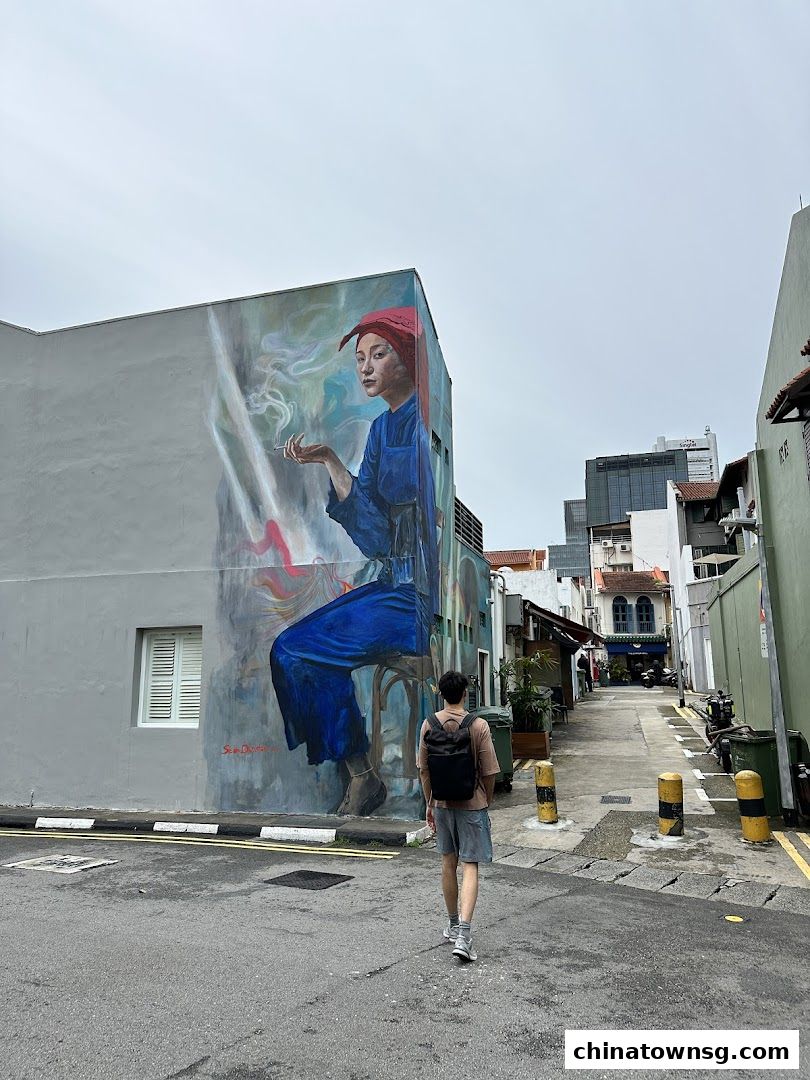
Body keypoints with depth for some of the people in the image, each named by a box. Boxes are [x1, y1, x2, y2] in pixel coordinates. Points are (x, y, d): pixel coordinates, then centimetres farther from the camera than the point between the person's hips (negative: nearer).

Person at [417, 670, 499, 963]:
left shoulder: (429, 724, -5)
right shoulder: (478, 725, -14)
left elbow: (424, 770, 1)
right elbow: (489, 773, -9)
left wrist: (429, 803, 12)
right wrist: (487, 802, 8)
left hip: (442, 804, 3)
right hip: (472, 804, -3)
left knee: (448, 864, 17)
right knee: (470, 867, 1)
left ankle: (453, 925, 31)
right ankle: (463, 933, -9)